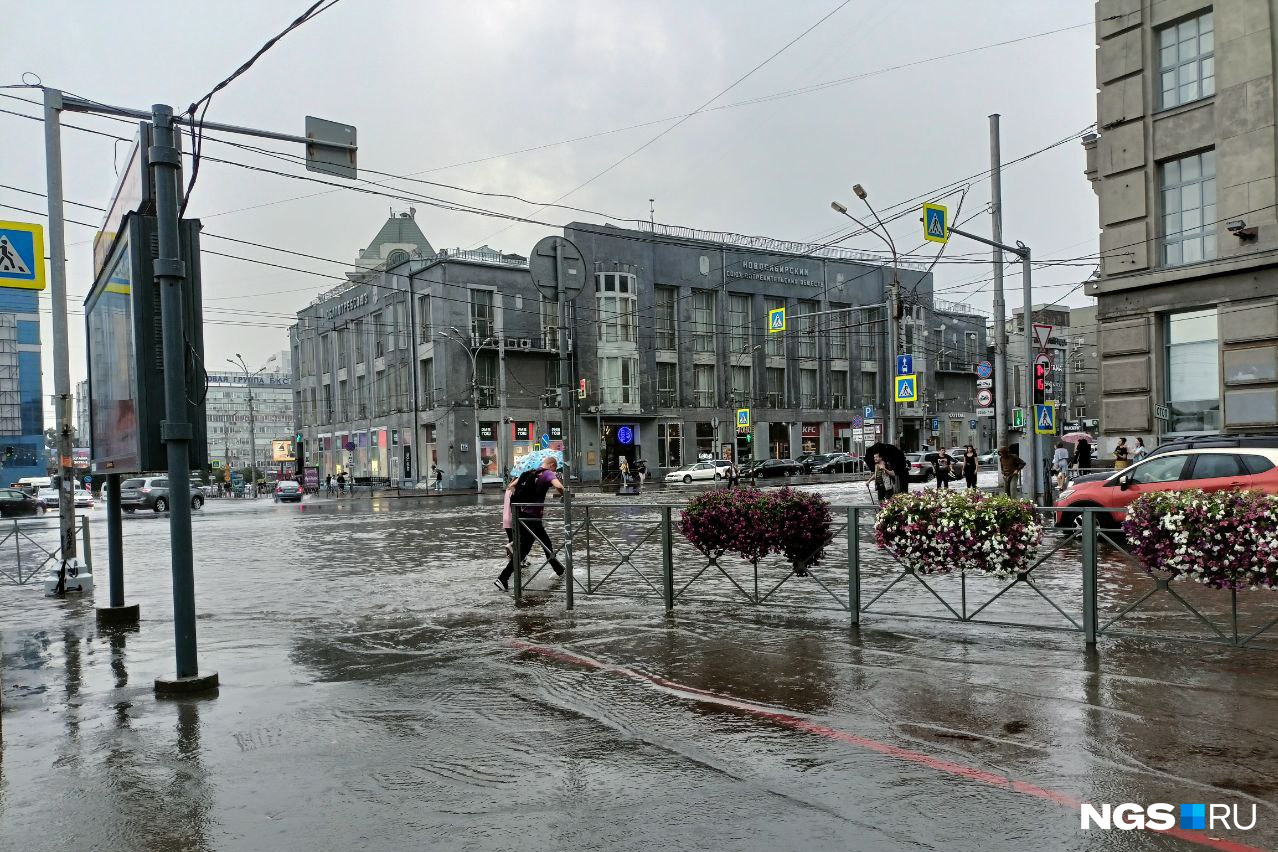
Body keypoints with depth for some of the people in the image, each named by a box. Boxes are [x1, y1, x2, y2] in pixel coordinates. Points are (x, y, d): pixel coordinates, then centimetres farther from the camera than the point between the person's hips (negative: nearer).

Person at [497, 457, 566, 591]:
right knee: (523, 550, -4)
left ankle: (560, 571, 34)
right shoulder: (548, 474, -6)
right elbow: (558, 486, -24)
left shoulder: (528, 473, 14)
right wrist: (564, 496, -5)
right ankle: (502, 579, -8)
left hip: (522, 514, 8)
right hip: (531, 517, -8)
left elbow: (510, 487, 16)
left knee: (546, 543, 21)